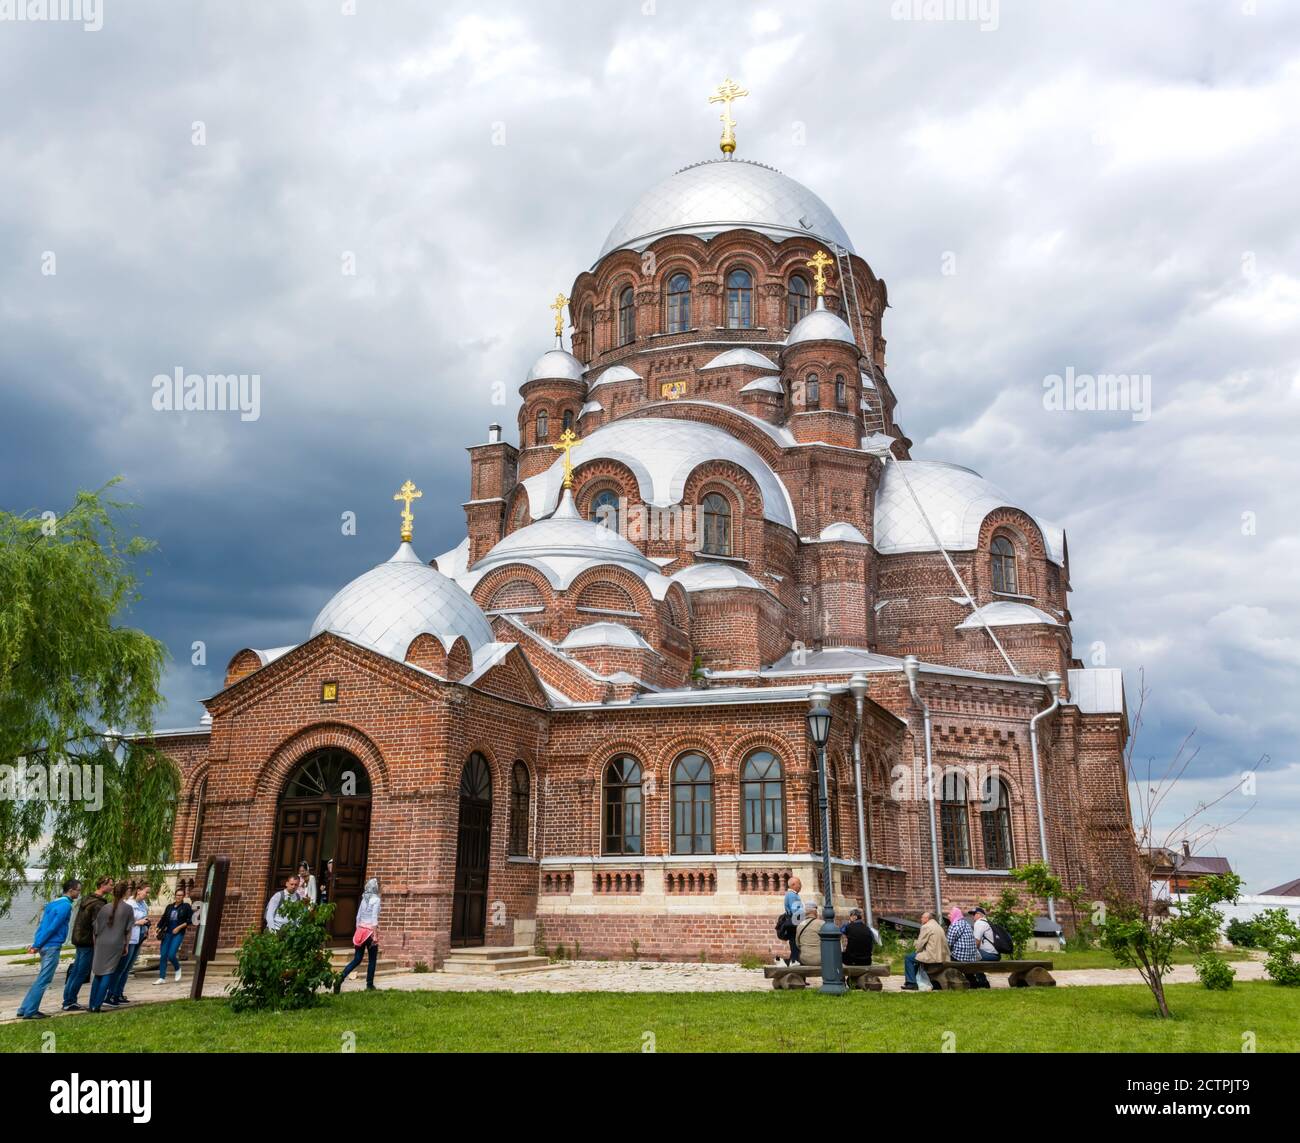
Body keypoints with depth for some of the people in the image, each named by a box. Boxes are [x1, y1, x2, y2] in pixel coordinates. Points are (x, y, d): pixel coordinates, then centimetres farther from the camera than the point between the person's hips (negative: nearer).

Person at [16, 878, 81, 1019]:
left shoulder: (54, 903, 14)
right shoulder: (66, 905, -15)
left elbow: (43, 925, 14)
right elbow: (52, 927, -18)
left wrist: (36, 944, 11)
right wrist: (37, 945, -12)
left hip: (45, 946, 9)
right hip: (52, 946, -9)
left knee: (42, 979, 16)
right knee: (43, 980, -3)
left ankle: (26, 1009, 18)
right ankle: (30, 1011, -1)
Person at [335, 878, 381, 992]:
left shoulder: (364, 899, 12)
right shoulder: (376, 899, -9)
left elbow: (358, 917, 14)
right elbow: (374, 918, -15)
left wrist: (358, 932, 20)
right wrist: (375, 935, -13)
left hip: (360, 930, 6)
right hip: (370, 931, -6)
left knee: (357, 959, 9)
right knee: (372, 960, 8)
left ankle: (340, 979, -5)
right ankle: (369, 985, 14)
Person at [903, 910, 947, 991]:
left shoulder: (926, 927, -11)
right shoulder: (939, 926, 18)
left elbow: (920, 944, -11)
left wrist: (916, 951, 8)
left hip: (932, 957, -10)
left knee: (908, 958, 1)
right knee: (915, 956, 27)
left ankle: (911, 983, -1)